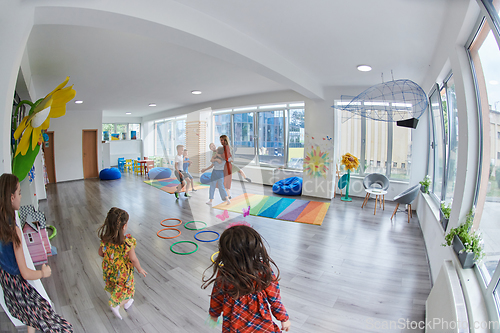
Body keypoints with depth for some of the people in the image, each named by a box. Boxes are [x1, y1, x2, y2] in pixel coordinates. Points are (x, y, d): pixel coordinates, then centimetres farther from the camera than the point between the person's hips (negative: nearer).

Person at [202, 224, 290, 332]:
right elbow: (275, 298, -13)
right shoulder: (264, 271, -26)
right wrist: (284, 318, 5)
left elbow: (216, 298, -5)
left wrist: (213, 313, 16)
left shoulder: (223, 275, -25)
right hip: (262, 324, -1)